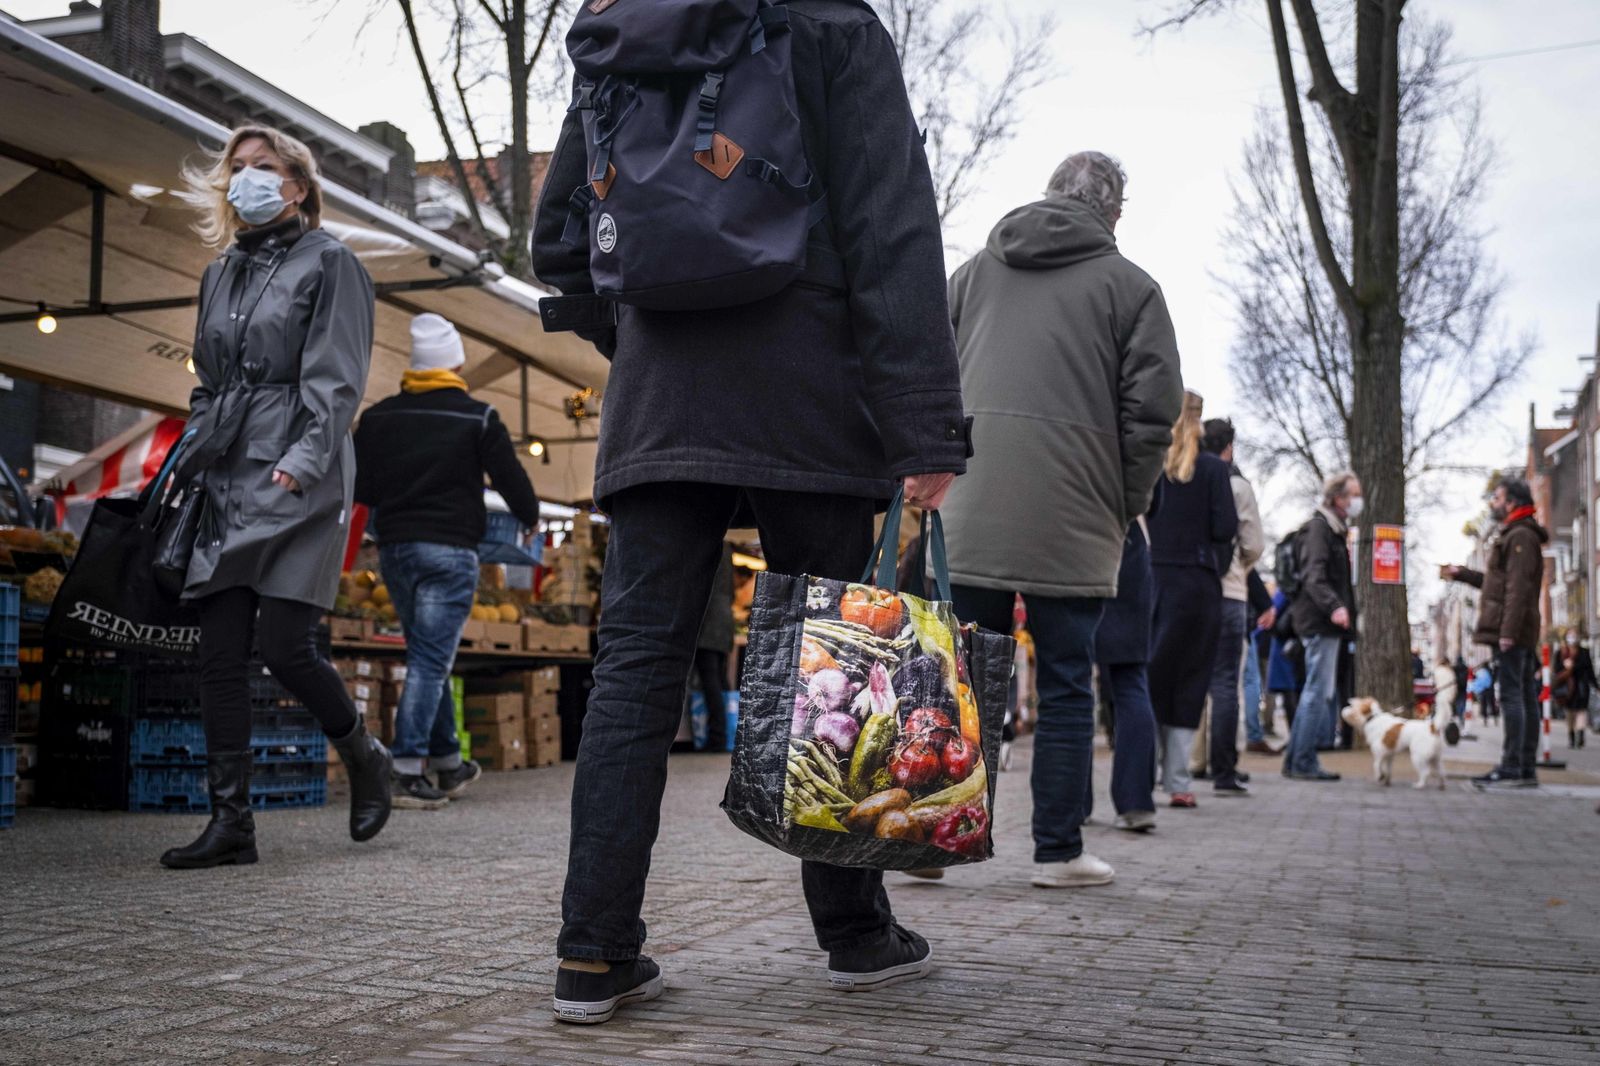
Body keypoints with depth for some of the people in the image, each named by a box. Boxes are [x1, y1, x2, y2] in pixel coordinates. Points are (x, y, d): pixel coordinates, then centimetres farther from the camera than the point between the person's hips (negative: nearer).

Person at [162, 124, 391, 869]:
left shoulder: (328, 262, 2)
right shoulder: (220, 273, 21)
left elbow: (337, 378, -8)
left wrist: (302, 461, -19)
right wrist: (194, 459, 13)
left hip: (300, 483, -6)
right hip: (227, 488, 6)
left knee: (284, 645, -12)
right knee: (220, 654, -1)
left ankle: (362, 756, 14)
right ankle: (230, 819, 3)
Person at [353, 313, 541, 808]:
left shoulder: (379, 416, 8)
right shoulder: (478, 418, -4)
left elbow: (358, 487, 9)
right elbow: (511, 479, -3)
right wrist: (531, 518, 16)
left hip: (395, 548, 5)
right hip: (449, 550, -5)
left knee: (430, 656, 16)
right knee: (431, 660, -6)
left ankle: (448, 765, 24)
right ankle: (408, 771, -12)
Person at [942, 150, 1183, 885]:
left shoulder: (975, 272, 14)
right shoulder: (1129, 285, 2)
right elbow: (1153, 407, -4)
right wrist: (1127, 505, 6)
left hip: (969, 517, 3)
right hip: (1071, 522, -3)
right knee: (1065, 687, 4)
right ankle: (1058, 851, 10)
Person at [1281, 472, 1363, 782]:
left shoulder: (1333, 530, 20)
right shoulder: (1318, 528, -11)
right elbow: (1313, 577, -23)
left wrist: (1342, 609, 19)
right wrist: (1334, 606, -36)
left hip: (1327, 624, 11)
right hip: (1321, 624, -11)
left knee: (1317, 692, 13)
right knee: (1319, 692, -9)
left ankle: (1295, 759, 19)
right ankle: (1303, 762, -5)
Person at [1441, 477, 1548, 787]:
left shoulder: (1520, 536, -11)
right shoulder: (1513, 536, 22)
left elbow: (1518, 587, -19)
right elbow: (1497, 581, 31)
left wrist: (1508, 630, -24)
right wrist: (1460, 574, 35)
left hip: (1511, 632, -10)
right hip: (1522, 634, 10)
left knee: (1511, 697, -11)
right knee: (1525, 697, 9)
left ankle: (1512, 769, -12)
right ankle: (1526, 769, 13)